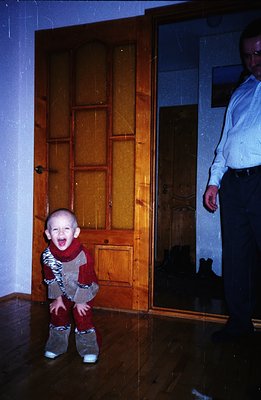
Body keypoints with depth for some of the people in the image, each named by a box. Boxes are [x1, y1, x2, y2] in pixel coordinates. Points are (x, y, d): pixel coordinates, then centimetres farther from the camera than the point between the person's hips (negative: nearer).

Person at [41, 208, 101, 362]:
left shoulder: (83, 255, -34)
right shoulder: (48, 255, -22)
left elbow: (85, 282, -23)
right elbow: (51, 279, -6)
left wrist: (80, 301, -13)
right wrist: (57, 298, -2)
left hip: (84, 293, -4)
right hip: (63, 292, 4)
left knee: (83, 319, -4)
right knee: (57, 315, 11)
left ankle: (89, 350, 16)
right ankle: (56, 346, 34)